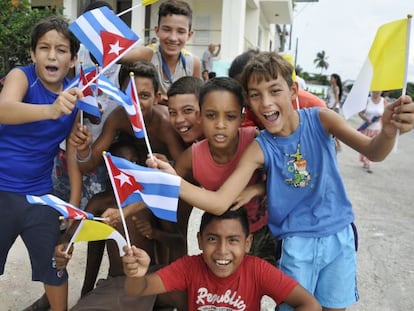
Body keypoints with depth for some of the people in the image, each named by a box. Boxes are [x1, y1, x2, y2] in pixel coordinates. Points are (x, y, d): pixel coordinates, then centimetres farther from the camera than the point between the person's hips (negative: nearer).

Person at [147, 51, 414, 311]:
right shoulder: (259, 149, -14)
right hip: (296, 244, -1)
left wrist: (388, 131, -43)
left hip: (339, 236, 2)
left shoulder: (320, 119, -11)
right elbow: (219, 203, -19)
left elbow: (372, 152, -19)